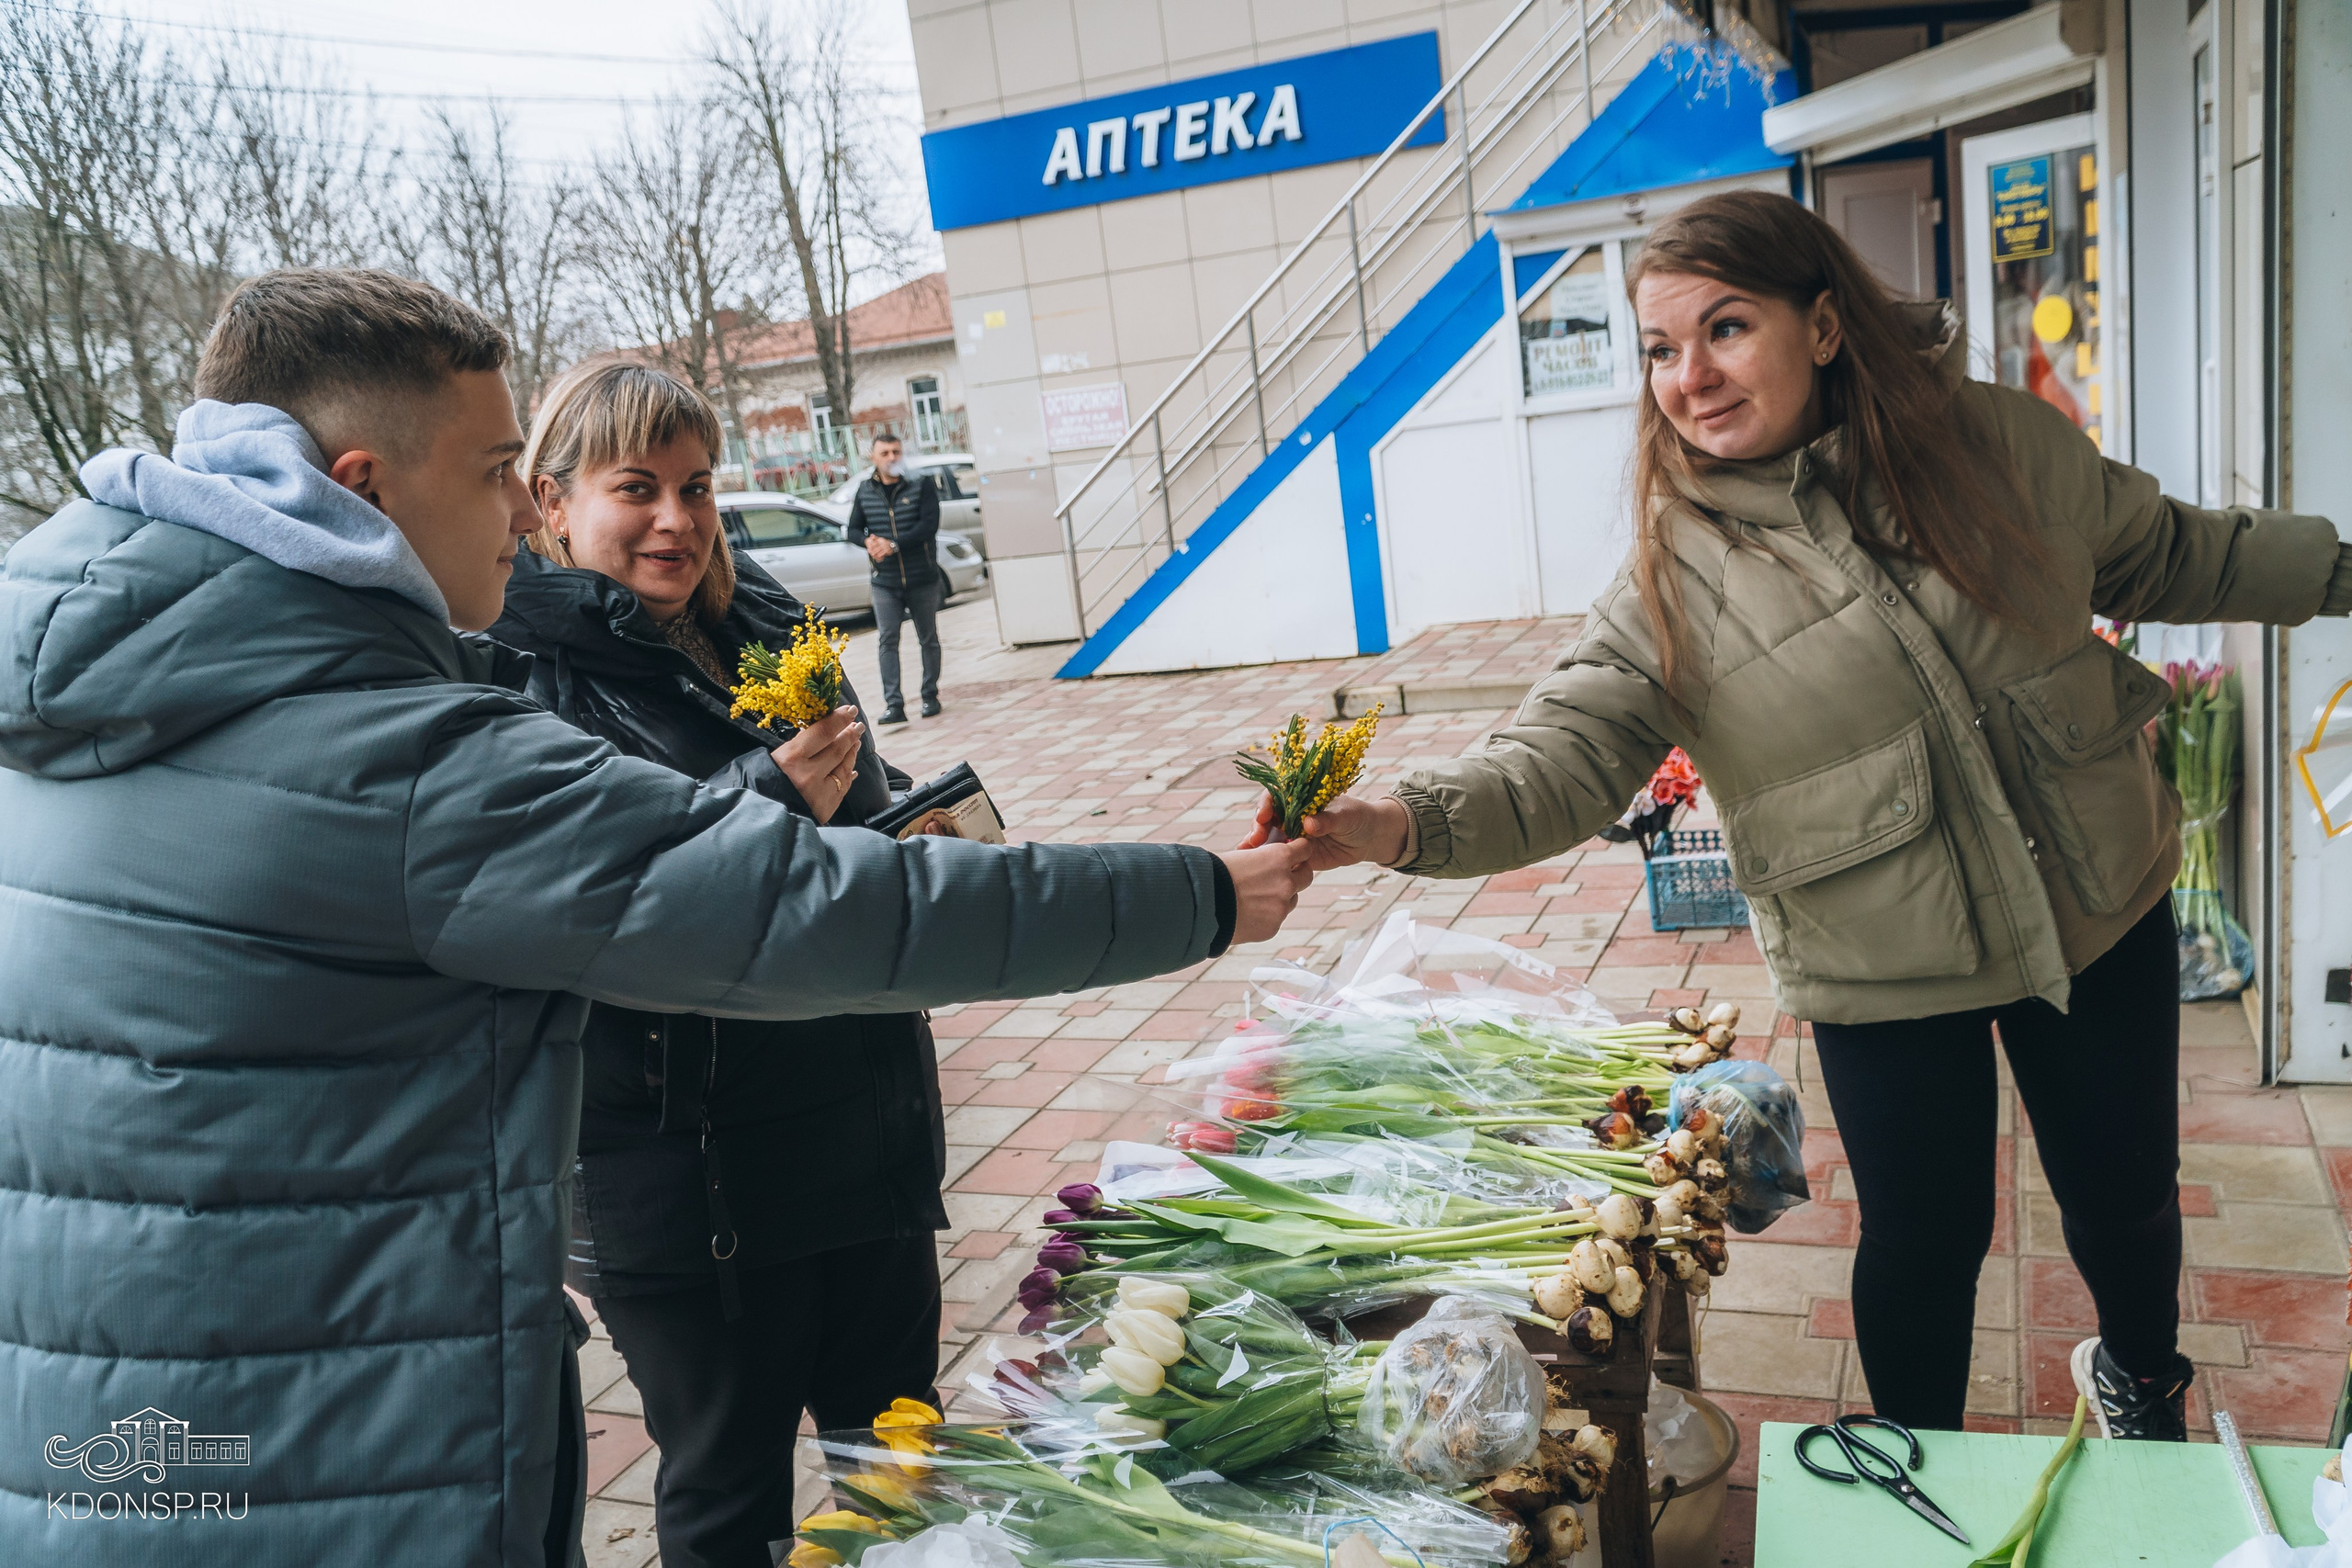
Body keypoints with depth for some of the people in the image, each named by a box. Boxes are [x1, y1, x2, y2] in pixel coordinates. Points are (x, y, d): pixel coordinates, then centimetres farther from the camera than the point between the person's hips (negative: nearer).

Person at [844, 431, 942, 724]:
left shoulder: (922, 484, -4)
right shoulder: (865, 490, 5)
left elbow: (929, 525, -14)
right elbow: (854, 529, 10)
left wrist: (893, 544, -22)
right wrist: (869, 541, -14)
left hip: (923, 579, -1)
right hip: (884, 582, 2)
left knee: (928, 639, 9)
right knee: (886, 642, -7)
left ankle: (930, 696, 21)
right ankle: (894, 705, -9)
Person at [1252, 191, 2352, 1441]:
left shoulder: (1999, 439, -8)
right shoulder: (1673, 580, -15)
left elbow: (2167, 555, 10)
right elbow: (1565, 755, -23)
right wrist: (1413, 822, -40)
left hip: (2101, 912, 3)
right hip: (1887, 967, -3)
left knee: (2124, 1192, 20)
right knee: (1926, 1241, 10)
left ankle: (2141, 1375, 56)